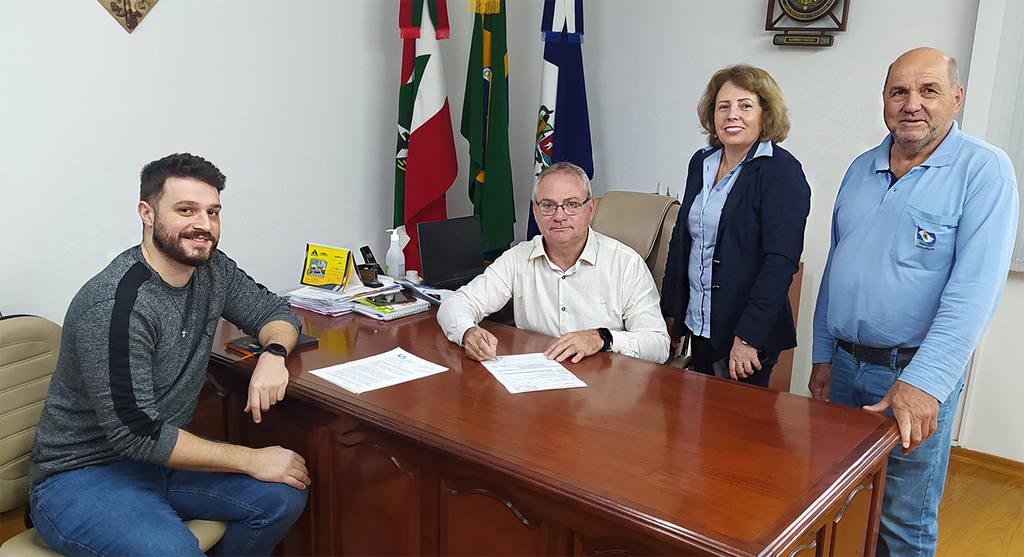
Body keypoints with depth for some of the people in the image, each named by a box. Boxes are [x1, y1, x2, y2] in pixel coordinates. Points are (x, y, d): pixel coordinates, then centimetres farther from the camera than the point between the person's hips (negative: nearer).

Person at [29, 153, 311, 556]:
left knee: (285, 496, -7)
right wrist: (251, 460, -21)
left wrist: (273, 354, -14)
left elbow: (274, 311, 11)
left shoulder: (212, 270, -2)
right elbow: (135, 432, -26)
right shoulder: (115, 305, -26)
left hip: (162, 453, 8)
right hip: (83, 475, -7)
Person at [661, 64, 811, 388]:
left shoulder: (782, 172, -12)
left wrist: (748, 337, -23)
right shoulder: (701, 162, 8)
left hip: (747, 332, -6)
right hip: (699, 325, 6)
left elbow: (781, 261, -19)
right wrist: (670, 310, 13)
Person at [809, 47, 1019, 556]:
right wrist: (822, 356, 12)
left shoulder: (984, 170, -10)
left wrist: (924, 383, -27)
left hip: (915, 375, -5)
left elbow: (975, 288, -20)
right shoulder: (860, 169, 9)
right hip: (844, 365, 5)